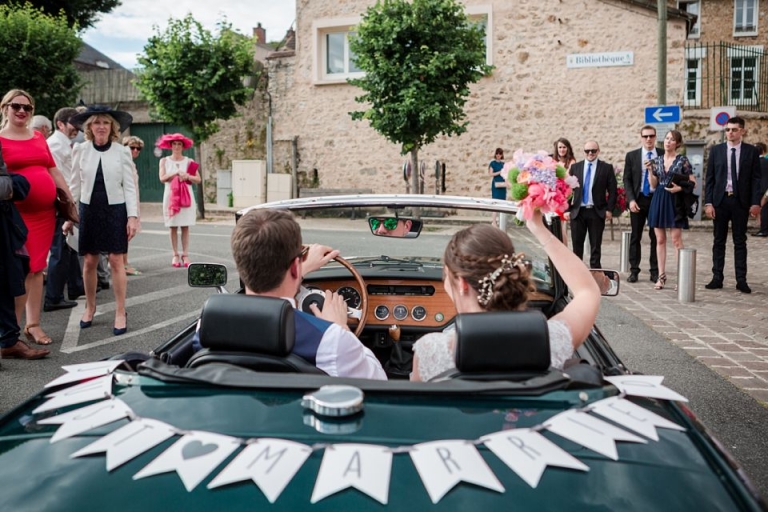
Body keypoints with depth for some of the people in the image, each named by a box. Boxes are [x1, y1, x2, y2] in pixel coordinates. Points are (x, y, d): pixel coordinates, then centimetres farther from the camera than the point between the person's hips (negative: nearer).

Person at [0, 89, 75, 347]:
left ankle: (33, 325, 16)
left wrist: (71, 203, 13)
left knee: (37, 268, 8)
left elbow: (55, 173, 17)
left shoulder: (39, 138, 14)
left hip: (45, 211, 5)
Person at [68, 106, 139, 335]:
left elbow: (129, 186, -2)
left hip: (115, 210, -2)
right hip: (88, 209, 2)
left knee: (116, 261, -2)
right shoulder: (80, 150, 1)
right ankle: (90, 307, 25)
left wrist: (133, 216, -8)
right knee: (89, 261, 7)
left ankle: (120, 313, 6)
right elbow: (75, 185, 6)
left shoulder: (122, 151, -2)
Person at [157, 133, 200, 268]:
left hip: (186, 196, 0)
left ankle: (185, 255, 2)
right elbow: (162, 178, -7)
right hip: (171, 196, 0)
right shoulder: (164, 161, 6)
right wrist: (176, 173, -15)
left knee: (185, 226, -1)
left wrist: (187, 176, -14)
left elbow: (198, 179, 3)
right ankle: (175, 255, 6)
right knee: (173, 227, 0)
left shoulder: (189, 161, 7)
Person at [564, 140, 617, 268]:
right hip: (577, 211, 2)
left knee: (596, 245, 6)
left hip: (597, 211, -1)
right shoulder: (575, 167, 7)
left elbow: (612, 190, 1)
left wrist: (609, 209, -7)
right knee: (577, 244, 6)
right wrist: (566, 209, -1)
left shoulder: (606, 168, 2)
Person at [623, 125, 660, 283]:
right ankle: (634, 271, 10)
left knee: (656, 237, 3)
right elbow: (627, 180, 3)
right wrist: (631, 200, -8)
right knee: (635, 236, 4)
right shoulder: (631, 155, 5)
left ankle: (655, 272, 9)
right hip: (638, 199, 0)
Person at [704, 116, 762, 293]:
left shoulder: (751, 151, 3)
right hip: (720, 200, 1)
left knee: (740, 241, 5)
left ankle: (741, 280, 8)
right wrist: (708, 202, -5)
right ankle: (717, 278, 10)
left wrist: (755, 202, -8)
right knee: (719, 241, 6)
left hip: (741, 201, -1)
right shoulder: (716, 150, 5)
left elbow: (756, 179, 1)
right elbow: (709, 178, 3)